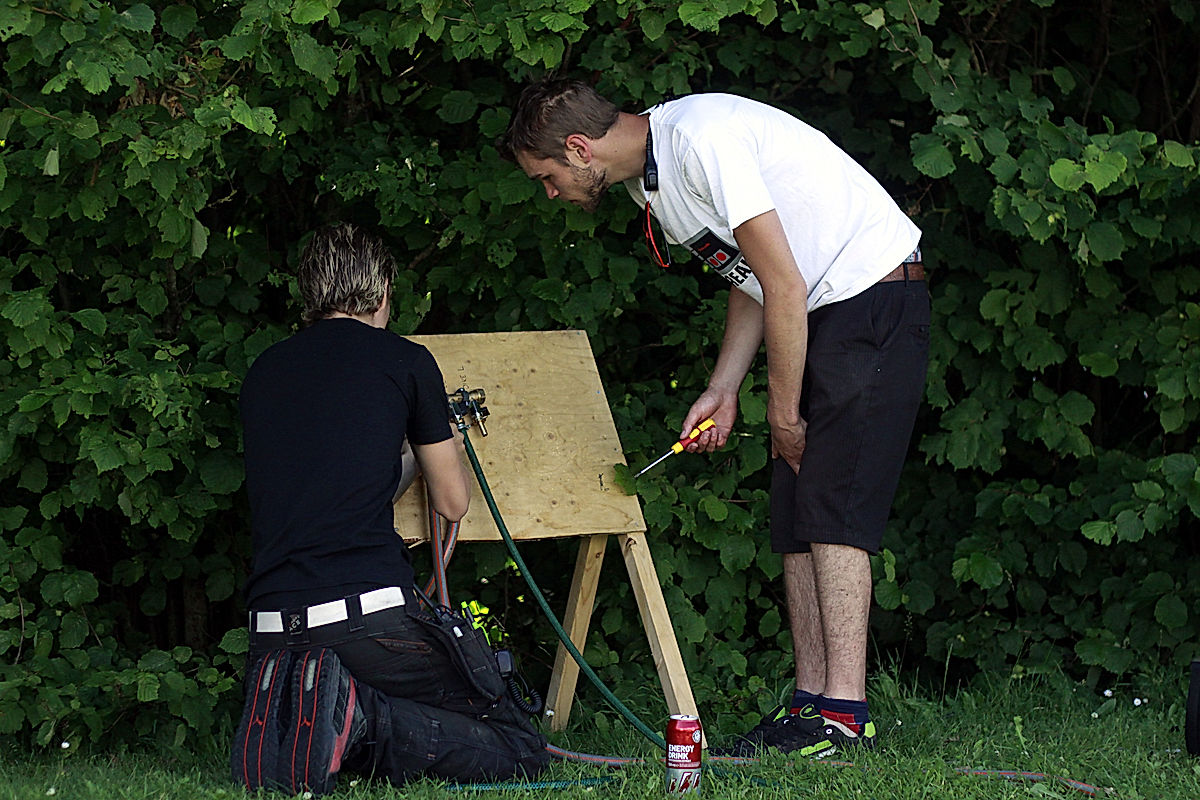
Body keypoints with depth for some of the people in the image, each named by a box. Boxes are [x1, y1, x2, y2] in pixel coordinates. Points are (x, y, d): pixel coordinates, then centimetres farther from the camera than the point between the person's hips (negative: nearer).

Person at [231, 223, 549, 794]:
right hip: (372, 614, -5)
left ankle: (280, 708, -6)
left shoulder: (262, 374, 18)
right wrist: (446, 444, 35)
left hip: (272, 629, 5)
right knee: (517, 751, 4)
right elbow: (452, 502, 14)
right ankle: (363, 715, -19)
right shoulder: (406, 361, 5)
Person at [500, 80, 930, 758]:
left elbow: (785, 286, -21)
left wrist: (784, 411, -12)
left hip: (875, 301, -10)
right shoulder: (646, 174, 8)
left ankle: (845, 714, -18)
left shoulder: (702, 140, -23)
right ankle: (811, 701, 5)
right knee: (797, 518, 5)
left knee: (833, 506, -15)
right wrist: (722, 391, 10)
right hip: (817, 316, 10)